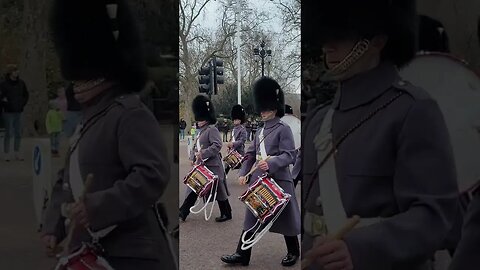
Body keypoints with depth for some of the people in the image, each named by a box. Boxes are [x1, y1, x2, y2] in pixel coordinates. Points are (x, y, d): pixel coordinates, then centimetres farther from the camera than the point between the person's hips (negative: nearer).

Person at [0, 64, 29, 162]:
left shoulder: (21, 83, 4)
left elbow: (26, 95, 17)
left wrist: (23, 104, 8)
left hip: (18, 112, 5)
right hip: (8, 113, -4)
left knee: (18, 133, 8)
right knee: (8, 133, -2)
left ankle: (17, 153, 17)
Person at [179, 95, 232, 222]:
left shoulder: (212, 130, -12)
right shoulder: (200, 131, 15)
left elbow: (217, 145, -24)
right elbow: (196, 146, 21)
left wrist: (202, 154, -29)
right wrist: (193, 158, 5)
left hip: (212, 167, -9)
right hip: (200, 166, 9)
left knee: (219, 191, 2)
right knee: (193, 189, 9)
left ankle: (227, 214, 15)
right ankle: (182, 213, 12)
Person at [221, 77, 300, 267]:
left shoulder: (283, 129, -8)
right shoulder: (260, 132, 14)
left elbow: (289, 155, -16)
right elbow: (250, 154, 16)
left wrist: (271, 164, -30)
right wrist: (243, 173, 4)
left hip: (279, 179, -7)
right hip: (259, 179, 7)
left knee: (285, 217, 5)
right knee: (252, 217, 6)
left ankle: (293, 252, 24)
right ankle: (242, 255, 9)